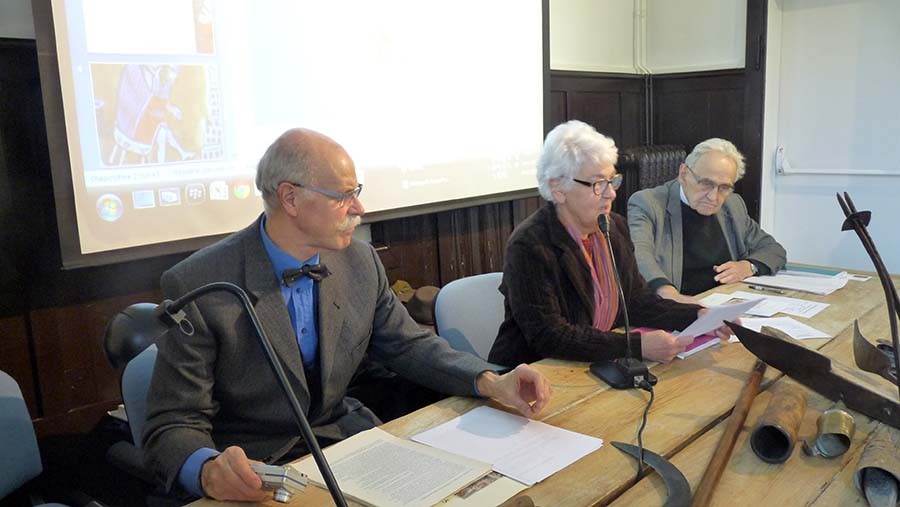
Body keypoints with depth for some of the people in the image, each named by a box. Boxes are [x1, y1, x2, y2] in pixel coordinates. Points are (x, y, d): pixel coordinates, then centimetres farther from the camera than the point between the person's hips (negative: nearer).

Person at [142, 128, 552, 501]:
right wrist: (208, 470, -37)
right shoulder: (196, 286, -17)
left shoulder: (360, 262, -2)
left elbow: (409, 345, 8)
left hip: (345, 439, 4)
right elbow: (173, 425, -14)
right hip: (255, 471, -3)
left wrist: (491, 382, -8)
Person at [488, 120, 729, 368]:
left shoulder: (615, 227, 4)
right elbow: (548, 337, -24)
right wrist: (638, 346, -29)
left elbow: (636, 299, 9)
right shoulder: (529, 246, -20)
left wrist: (698, 316, -7)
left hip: (597, 368, 6)